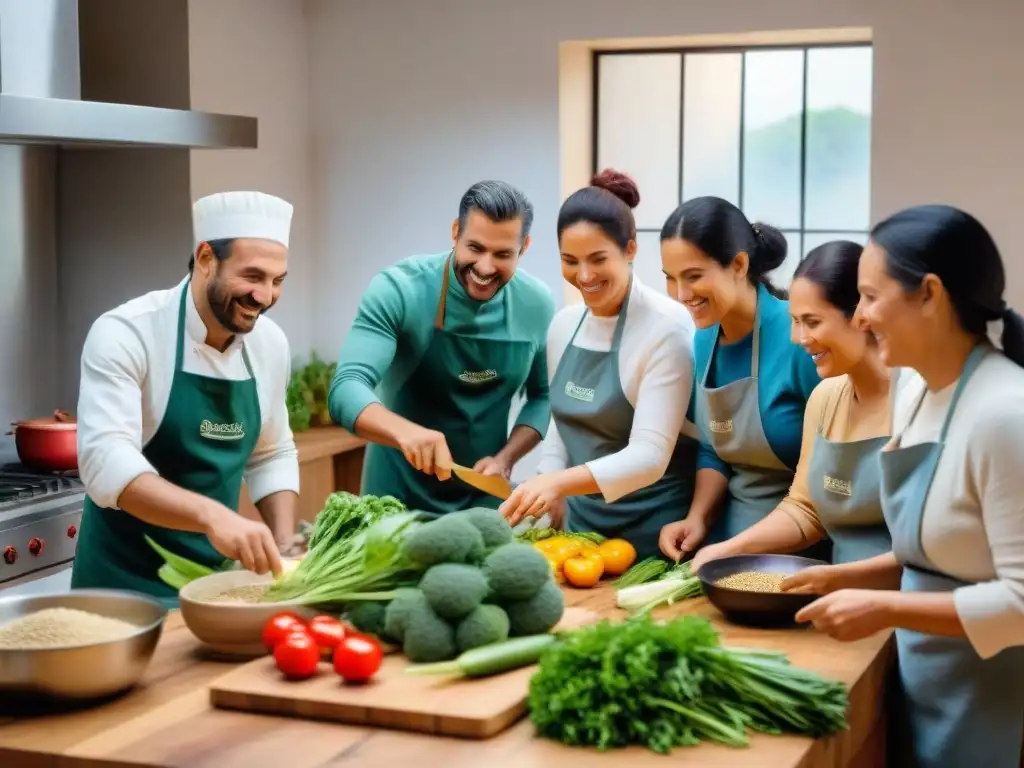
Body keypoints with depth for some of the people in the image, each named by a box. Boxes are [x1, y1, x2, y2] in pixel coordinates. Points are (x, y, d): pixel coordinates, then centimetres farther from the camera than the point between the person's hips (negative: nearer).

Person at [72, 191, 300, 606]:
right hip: (128, 582, -5)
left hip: (218, 576, 5)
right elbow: (106, 460, -31)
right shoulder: (124, 334, -18)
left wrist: (284, 546, -5)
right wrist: (211, 515, -45)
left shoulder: (270, 344, 0)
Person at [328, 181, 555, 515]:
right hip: (399, 495, -3)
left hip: (484, 497, 3)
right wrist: (406, 432, -47)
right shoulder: (398, 290, -20)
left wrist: (506, 459, -11)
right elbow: (346, 389, -28)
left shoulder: (537, 305, -8)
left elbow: (543, 395, 5)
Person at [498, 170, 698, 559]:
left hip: (652, 532, -6)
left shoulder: (665, 328, -18)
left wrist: (560, 482, -34)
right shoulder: (563, 325, 3)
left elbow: (650, 456, -23)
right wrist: (546, 490, -1)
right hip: (581, 523, 6)